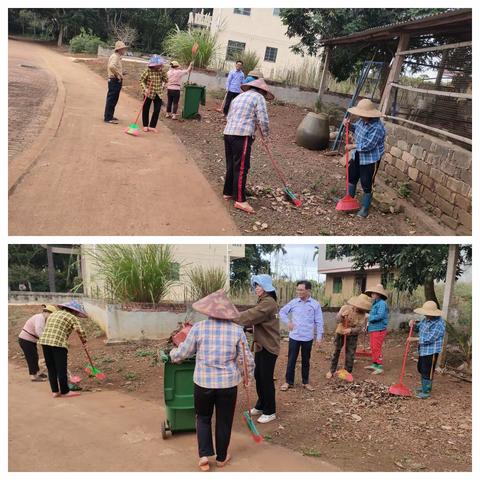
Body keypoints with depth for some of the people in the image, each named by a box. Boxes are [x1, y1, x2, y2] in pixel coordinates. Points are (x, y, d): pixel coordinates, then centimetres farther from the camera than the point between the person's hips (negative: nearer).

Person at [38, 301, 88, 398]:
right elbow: (80, 330, -10)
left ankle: (54, 391, 19)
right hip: (59, 344, -7)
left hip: (45, 341, 7)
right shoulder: (71, 317, 1)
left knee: (51, 369, 13)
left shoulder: (54, 314, 23)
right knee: (61, 369, 2)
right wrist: (84, 340, 9)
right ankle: (65, 392, 10)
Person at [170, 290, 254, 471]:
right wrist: (248, 373, 18)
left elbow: (182, 353, -1)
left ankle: (204, 455, 12)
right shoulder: (237, 330, -7)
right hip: (228, 383, 0)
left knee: (203, 418, 21)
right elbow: (246, 358, -2)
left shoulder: (198, 327, -9)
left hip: (203, 382, 0)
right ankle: (221, 457, 31)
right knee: (224, 421, 18)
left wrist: (173, 354, 21)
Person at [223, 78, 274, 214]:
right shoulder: (258, 97, 1)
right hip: (242, 136, -8)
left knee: (231, 166, 17)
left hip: (228, 133, 8)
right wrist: (265, 135, 8)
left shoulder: (239, 96, 24)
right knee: (241, 168, -6)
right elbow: (263, 120, -7)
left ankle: (228, 192, 26)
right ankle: (240, 200, -5)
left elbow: (229, 117, 24)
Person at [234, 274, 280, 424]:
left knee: (266, 378, -1)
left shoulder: (269, 302, -18)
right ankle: (261, 406, 30)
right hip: (261, 345, 9)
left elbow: (252, 315, -28)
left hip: (268, 346, -9)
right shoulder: (262, 301, 15)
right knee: (258, 376, 16)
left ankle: (270, 412, 11)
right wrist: (236, 319, -7)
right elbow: (254, 319, 8)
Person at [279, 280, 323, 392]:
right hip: (294, 337, 1)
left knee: (306, 361, 13)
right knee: (291, 360, 6)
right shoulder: (293, 302, -2)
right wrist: (288, 322, -4)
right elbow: (282, 312, 10)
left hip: (307, 338, -1)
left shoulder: (315, 304, -5)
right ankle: (289, 382, 17)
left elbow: (319, 322, -2)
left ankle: (306, 382, 26)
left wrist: (319, 337, -5)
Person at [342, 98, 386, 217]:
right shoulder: (362, 121, -4)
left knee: (367, 184, 3)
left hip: (370, 160, -9)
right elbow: (356, 128, 17)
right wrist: (349, 125, -4)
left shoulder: (377, 128, -30)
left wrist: (352, 146, -20)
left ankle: (365, 208, 19)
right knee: (351, 177, 22)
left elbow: (368, 146, -30)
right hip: (357, 156, 9)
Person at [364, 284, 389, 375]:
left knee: (376, 348, -6)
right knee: (373, 348, 16)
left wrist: (369, 317, -13)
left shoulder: (382, 303, -15)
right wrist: (368, 325, 9)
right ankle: (375, 364, 26)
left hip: (379, 330, -9)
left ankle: (380, 367, 1)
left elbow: (380, 316, -24)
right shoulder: (375, 303, 14)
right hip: (373, 329, 9)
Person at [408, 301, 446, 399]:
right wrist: (414, 324, -4)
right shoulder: (426, 319, 3)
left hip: (431, 352, -9)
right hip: (423, 350, 9)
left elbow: (429, 339, -26)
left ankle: (426, 392, 12)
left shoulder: (439, 324, -23)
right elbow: (418, 328, 20)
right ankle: (425, 387, 39)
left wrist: (414, 339, -20)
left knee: (427, 372, 0)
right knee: (421, 369, 22)